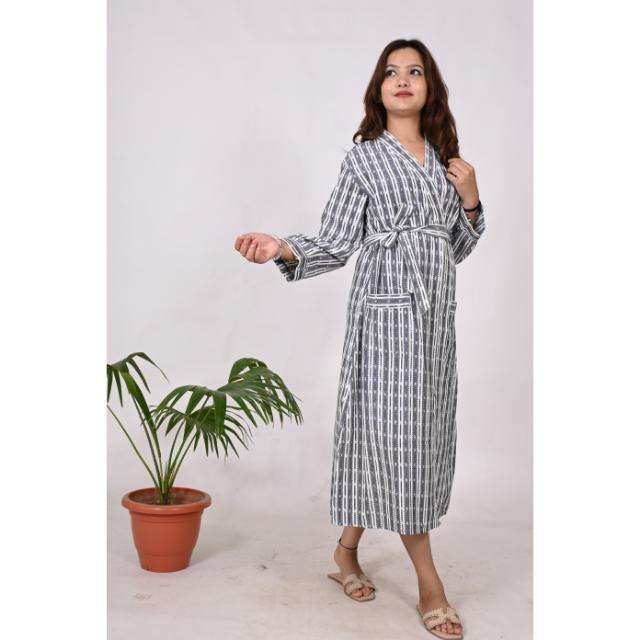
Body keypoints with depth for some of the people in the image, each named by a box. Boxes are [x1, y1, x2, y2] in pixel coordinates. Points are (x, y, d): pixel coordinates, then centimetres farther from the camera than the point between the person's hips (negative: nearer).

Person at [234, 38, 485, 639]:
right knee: (397, 431, -5)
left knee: (421, 430, 8)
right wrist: (283, 250, -21)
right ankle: (430, 585, 6)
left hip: (436, 313, 6)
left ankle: (348, 547, 26)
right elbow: (334, 244, -3)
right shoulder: (363, 157, 2)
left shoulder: (444, 159, 17)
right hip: (388, 306, -6)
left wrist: (471, 201, 4)